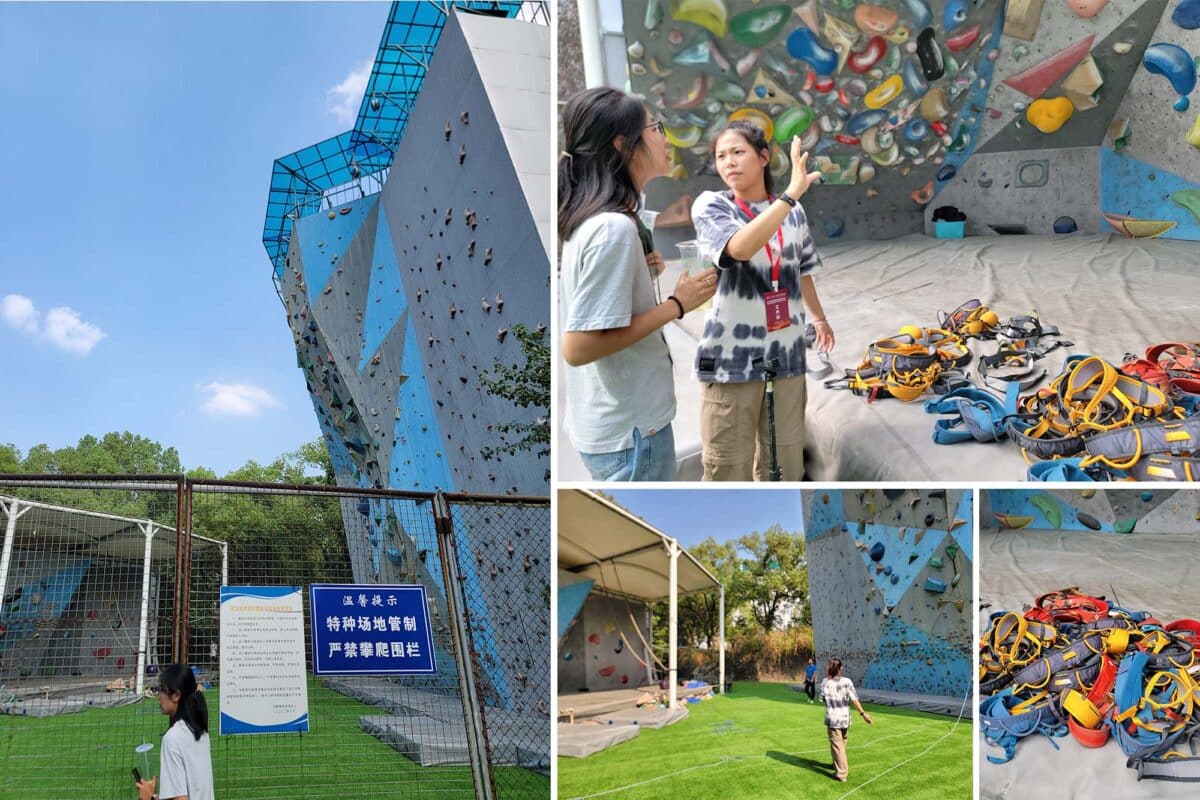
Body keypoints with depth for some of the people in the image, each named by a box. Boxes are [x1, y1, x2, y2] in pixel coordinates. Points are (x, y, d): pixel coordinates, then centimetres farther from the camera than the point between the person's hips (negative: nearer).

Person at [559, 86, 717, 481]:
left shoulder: (590, 218, 6)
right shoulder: (614, 228, -23)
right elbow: (578, 347, -26)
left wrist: (646, 272, 2)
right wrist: (677, 304, -19)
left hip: (613, 422, 10)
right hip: (630, 430, -10)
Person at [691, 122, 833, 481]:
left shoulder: (794, 212, 9)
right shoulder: (710, 205, -4)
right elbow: (740, 248, -26)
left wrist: (819, 318, 36)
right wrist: (792, 192, -30)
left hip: (786, 353, 4)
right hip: (732, 356, -4)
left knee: (786, 463, 10)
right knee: (728, 467, -3)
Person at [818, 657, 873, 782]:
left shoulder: (825, 682, -8)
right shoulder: (847, 681, -9)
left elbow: (823, 698, -2)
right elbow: (854, 699, -13)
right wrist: (863, 713, -9)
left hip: (832, 719, -2)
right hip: (845, 718, 2)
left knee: (837, 745, 3)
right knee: (842, 744, 22)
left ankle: (842, 773, 0)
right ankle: (838, 765, 40)